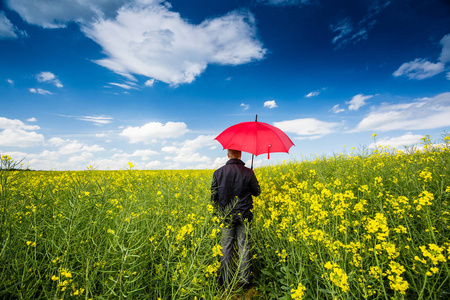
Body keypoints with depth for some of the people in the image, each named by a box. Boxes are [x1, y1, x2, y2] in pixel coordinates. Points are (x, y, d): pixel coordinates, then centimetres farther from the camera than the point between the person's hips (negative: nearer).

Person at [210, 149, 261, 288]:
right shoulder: (248, 172, -9)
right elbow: (257, 192, 1)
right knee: (244, 247, 11)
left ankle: (225, 282, 20)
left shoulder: (218, 172, -5)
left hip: (226, 216, 1)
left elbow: (213, 196, -1)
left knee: (226, 248, 11)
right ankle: (244, 280, 20)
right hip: (243, 216, -1)